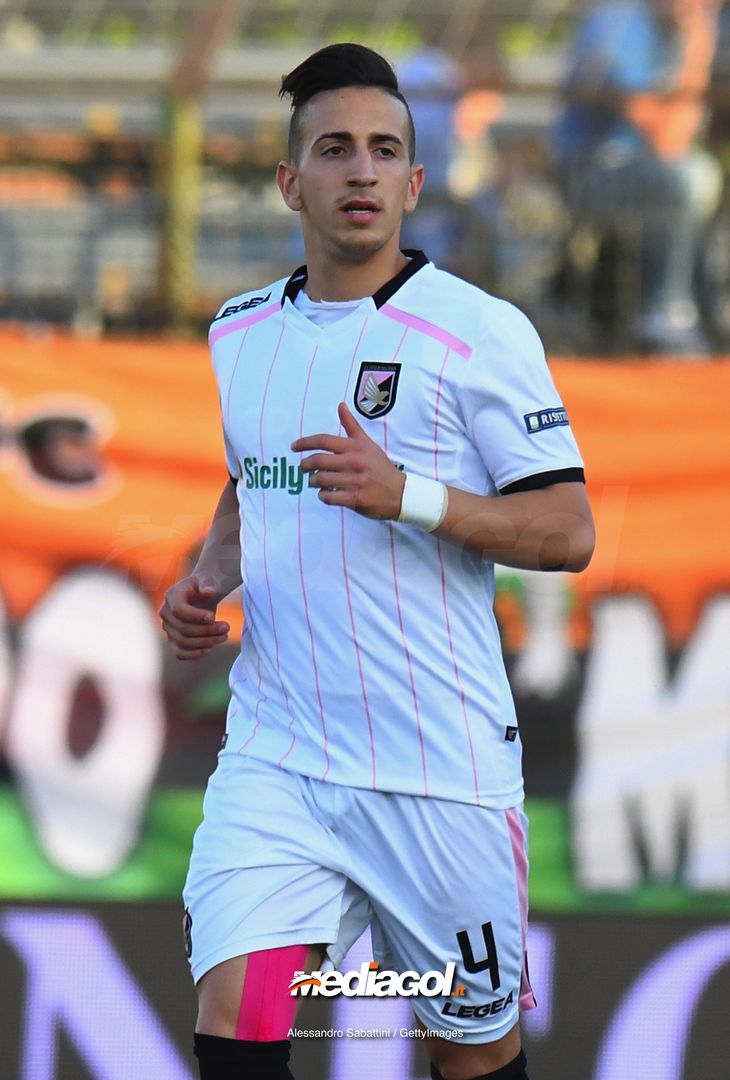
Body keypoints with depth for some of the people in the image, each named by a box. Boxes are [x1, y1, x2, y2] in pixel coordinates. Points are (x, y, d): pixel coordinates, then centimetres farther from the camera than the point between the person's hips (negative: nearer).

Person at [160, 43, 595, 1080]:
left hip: (440, 763, -3)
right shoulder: (239, 333, 11)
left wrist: (408, 495, -22)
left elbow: (567, 530, -9)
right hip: (275, 755, 4)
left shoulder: (480, 331, -7)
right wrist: (206, 577, 7)